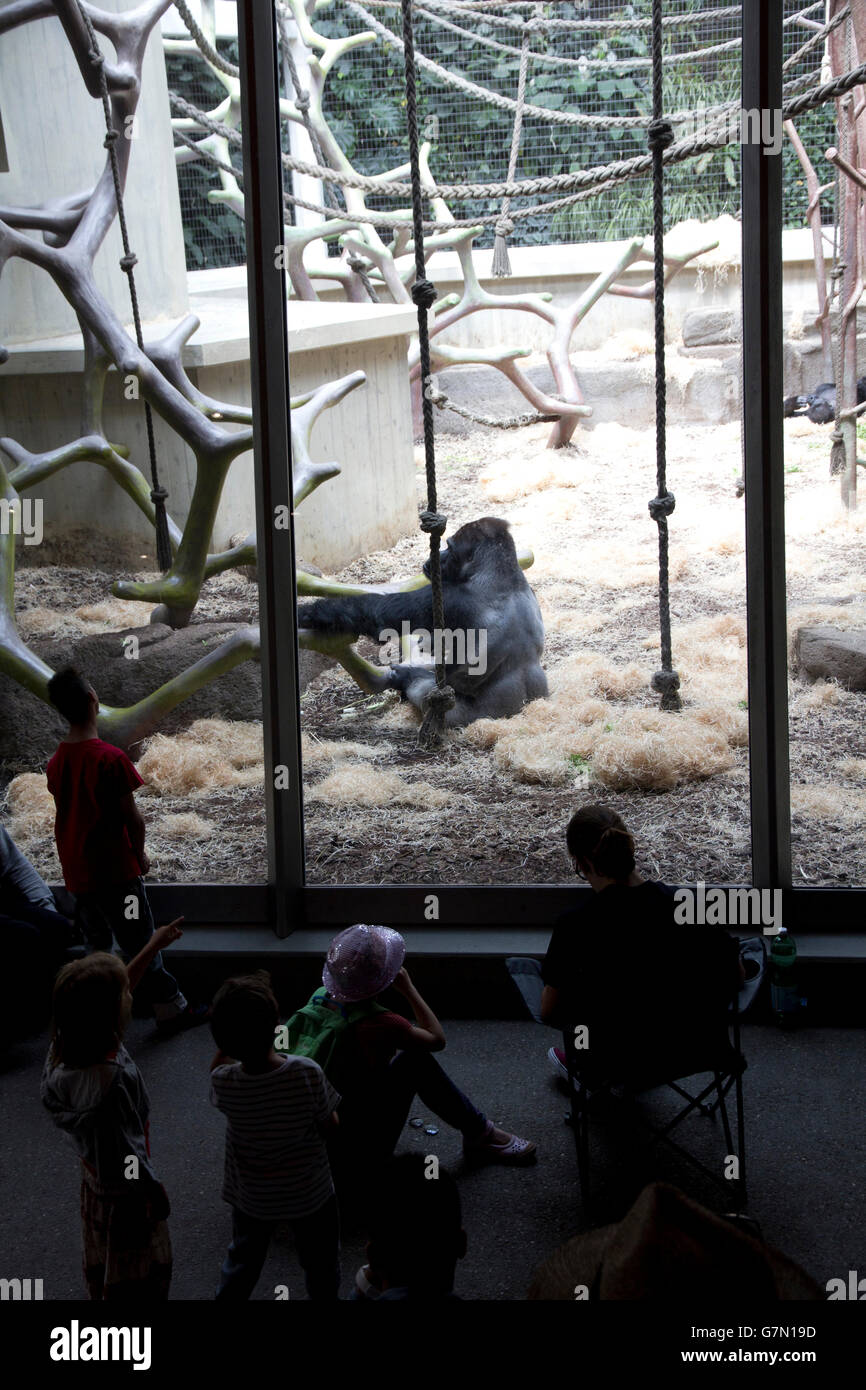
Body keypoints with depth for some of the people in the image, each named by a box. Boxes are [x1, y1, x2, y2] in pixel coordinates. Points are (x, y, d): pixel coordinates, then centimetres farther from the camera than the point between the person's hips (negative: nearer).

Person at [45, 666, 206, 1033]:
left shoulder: (56, 761, -1)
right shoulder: (111, 758, -20)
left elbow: (68, 811, 8)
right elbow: (132, 816, -15)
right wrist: (140, 853, 3)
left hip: (76, 871, 6)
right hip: (115, 870, -6)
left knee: (96, 944, 19)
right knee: (141, 944, 5)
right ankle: (170, 1010, 14)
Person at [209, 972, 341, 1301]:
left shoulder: (224, 1082, -26)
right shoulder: (308, 1074, -32)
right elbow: (329, 1125, -15)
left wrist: (231, 1031, -9)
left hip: (252, 1197, 2)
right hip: (310, 1194, -2)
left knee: (242, 1262, 28)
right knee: (320, 1265, 22)